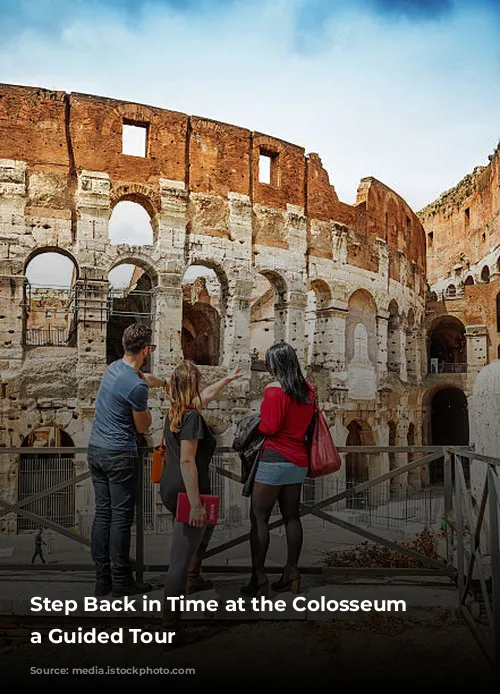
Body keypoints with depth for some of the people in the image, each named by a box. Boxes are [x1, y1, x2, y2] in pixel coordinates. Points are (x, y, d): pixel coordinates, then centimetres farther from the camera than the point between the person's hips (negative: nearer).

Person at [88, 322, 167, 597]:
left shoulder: (114, 367, 6)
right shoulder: (137, 387, -20)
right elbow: (143, 427, -6)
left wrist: (167, 383, 40)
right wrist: (144, 405, 12)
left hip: (95, 450, 9)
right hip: (120, 456, -9)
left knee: (103, 513, 12)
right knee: (121, 518, 0)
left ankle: (102, 579, 20)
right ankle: (121, 582, 9)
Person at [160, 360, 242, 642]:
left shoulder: (176, 411, 9)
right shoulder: (192, 417, -18)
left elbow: (207, 395, 28)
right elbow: (186, 461, -24)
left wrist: (228, 379, 42)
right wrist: (195, 504, -24)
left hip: (170, 488, 10)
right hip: (187, 493, -10)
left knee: (207, 524, 34)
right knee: (180, 560, -5)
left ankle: (193, 577, 46)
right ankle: (171, 625, 0)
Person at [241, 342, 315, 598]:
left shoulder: (275, 391, -14)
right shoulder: (308, 390, 7)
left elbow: (270, 427, -16)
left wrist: (253, 428, 1)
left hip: (275, 459, -7)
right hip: (299, 460, 8)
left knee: (259, 517, -1)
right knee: (291, 516, 14)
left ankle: (258, 577, -1)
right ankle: (291, 571, 19)